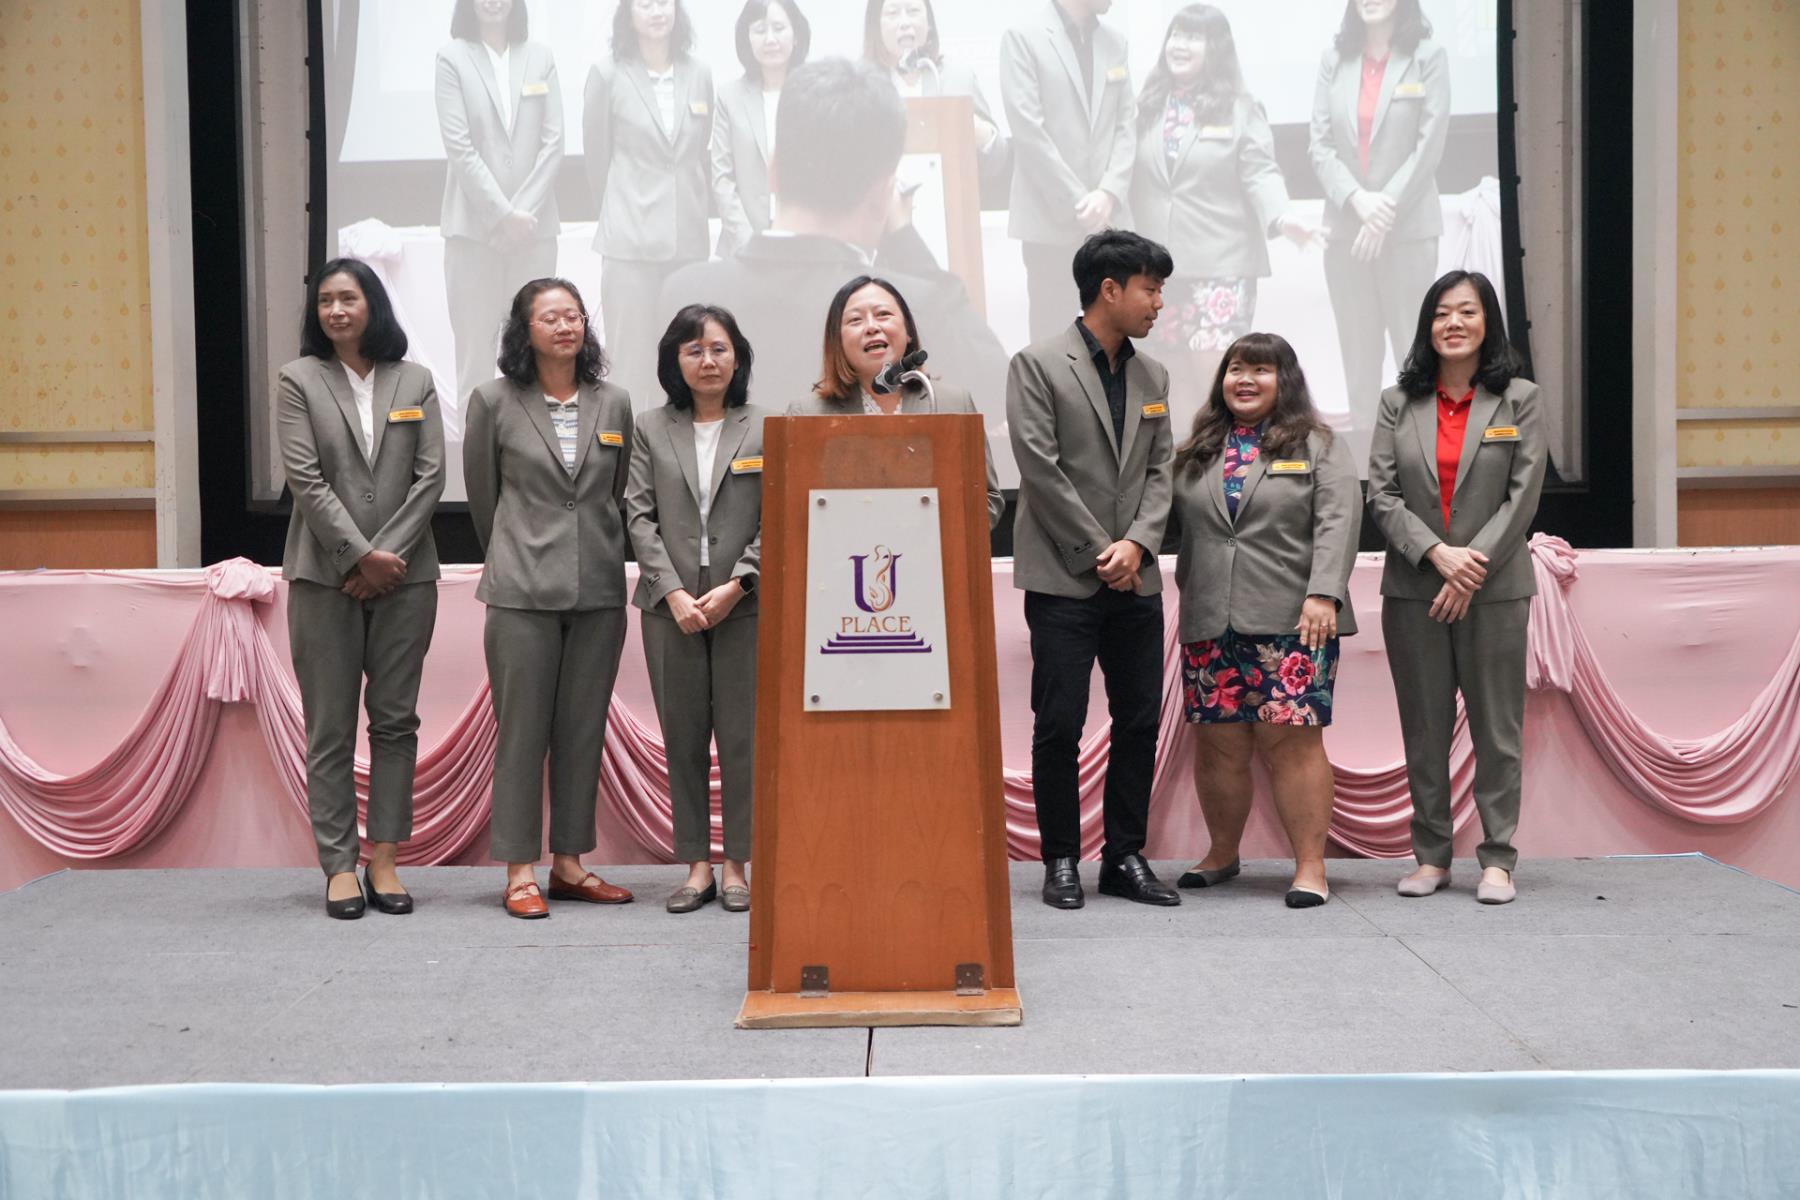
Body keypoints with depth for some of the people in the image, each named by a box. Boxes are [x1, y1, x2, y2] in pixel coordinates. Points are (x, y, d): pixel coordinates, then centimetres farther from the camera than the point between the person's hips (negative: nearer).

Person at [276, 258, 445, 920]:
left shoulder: (414, 381, 9)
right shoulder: (298, 380, 3)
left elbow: (431, 476, 2)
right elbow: (306, 479, -5)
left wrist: (388, 553, -9)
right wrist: (361, 556, -12)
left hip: (405, 573, 2)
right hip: (325, 577, -2)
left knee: (396, 720, 4)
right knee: (331, 728, 0)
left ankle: (384, 860, 10)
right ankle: (339, 865, 5)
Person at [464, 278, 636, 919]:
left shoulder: (614, 403, 8)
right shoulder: (494, 402, 1)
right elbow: (482, 493, 9)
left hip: (599, 588, 3)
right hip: (523, 590, -3)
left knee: (584, 730, 7)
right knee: (522, 729, -1)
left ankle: (569, 863, 17)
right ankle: (520, 872, 6)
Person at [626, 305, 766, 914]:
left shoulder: (766, 429, 3)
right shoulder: (651, 429, 8)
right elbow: (639, 516, 3)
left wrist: (737, 585, -11)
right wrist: (673, 592, -8)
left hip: (745, 604, -2)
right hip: (671, 605, 2)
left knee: (742, 737, 0)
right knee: (682, 738, 5)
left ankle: (736, 865, 9)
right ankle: (696, 865, 12)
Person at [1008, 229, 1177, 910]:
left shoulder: (1152, 377, 14)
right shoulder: (1038, 366, -4)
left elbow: (1160, 471, 10)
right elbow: (1041, 469, -10)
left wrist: (1135, 544, -7)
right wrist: (1097, 552, -11)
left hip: (1134, 577, 6)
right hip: (1064, 577, -5)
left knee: (1140, 721, 6)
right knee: (1059, 725, -2)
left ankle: (1126, 858, 16)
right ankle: (1061, 861, 9)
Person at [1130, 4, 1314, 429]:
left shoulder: (1239, 108, 0)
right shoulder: (1147, 107, 9)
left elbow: (1260, 173, -6)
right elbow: (1136, 181, 9)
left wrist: (1281, 216, -25)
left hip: (1221, 260, -3)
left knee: (1215, 370, -9)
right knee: (1177, 374, 7)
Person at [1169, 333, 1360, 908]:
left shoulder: (1318, 447, 5)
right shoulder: (1196, 453, 16)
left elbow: (1338, 522, -4)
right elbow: (1178, 528, 16)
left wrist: (1323, 594, -16)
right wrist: (1188, 594, 8)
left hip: (1292, 622, -3)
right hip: (1209, 624, 4)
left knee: (1293, 739, -6)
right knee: (1218, 744, 6)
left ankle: (1311, 865, 0)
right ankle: (1222, 853, 22)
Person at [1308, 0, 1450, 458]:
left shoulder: (1428, 57, -1)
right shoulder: (1334, 60, 7)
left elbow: (1429, 145, -6)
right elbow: (1319, 143, 2)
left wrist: (1386, 209, -12)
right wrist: (1357, 199, -12)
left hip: (1408, 227, -3)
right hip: (1345, 227, 3)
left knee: (1414, 347, -2)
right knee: (1358, 350, 8)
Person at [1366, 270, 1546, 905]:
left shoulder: (1520, 399, 3)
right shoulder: (1399, 402, 8)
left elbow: (1523, 495, -3)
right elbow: (1381, 493, 0)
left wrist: (1472, 570, -12)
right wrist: (1438, 554, -13)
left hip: (1494, 587, -2)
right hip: (1413, 587, 2)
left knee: (1496, 726, 2)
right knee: (1423, 728, 6)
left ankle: (1498, 858, 9)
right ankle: (1431, 855, 15)